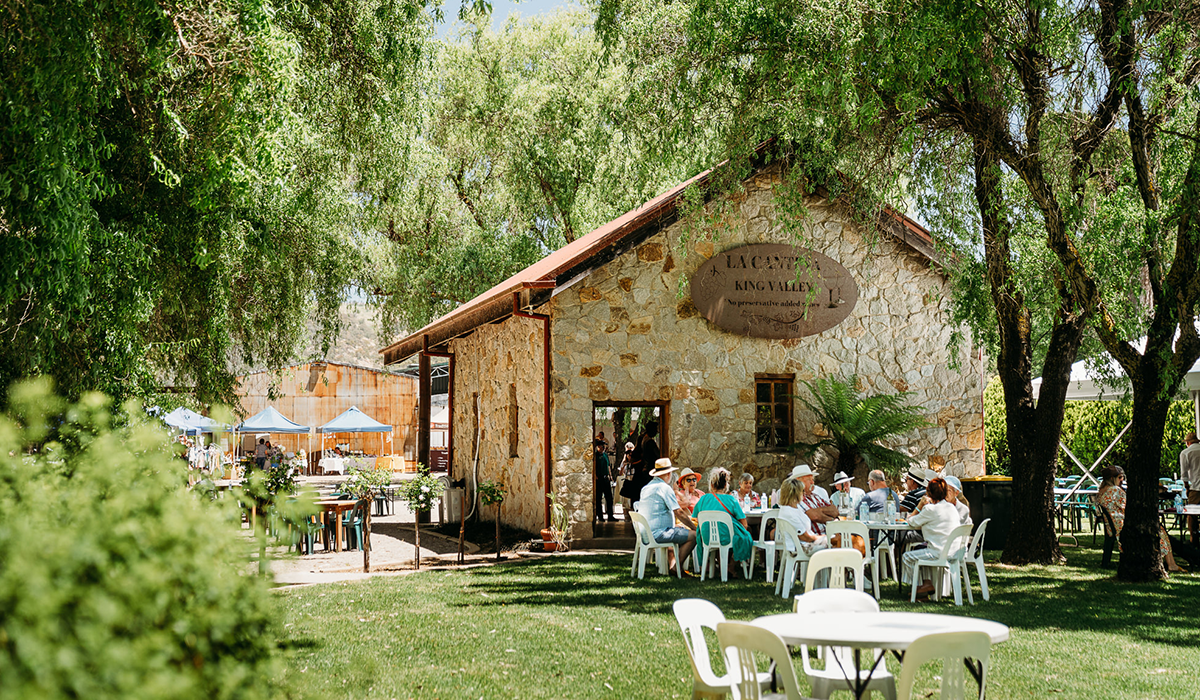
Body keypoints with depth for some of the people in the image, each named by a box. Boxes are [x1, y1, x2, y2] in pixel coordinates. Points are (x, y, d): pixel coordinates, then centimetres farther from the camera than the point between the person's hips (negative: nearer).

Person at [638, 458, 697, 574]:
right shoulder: (664, 488, -11)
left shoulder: (646, 487, 17)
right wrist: (695, 528, -3)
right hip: (658, 533, -10)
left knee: (682, 530, 29)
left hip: (645, 532, 10)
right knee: (694, 535, -13)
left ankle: (670, 563, 21)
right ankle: (675, 567, -7)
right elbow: (679, 512, -13)